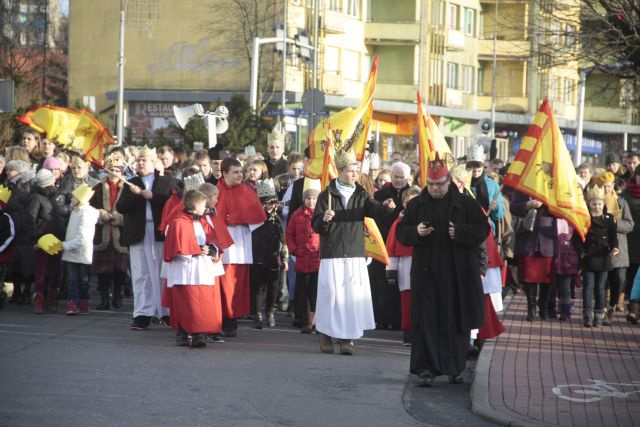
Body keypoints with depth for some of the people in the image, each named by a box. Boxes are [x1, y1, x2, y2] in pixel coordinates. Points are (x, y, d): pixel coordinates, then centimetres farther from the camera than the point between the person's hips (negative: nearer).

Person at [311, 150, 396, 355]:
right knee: (331, 294, -5)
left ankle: (347, 338, 2)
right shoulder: (326, 196, 4)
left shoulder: (360, 195, 11)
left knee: (354, 296, -4)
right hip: (332, 255, -2)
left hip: (355, 255, 2)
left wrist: (385, 207, -30)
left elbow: (373, 208, -9)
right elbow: (316, 226, 1)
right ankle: (326, 334, 10)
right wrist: (324, 220, -21)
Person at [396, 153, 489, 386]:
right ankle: (425, 368, -4)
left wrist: (460, 232, -17)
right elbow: (401, 233, 8)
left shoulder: (466, 204, 2)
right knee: (426, 321, -6)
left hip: (458, 274, 0)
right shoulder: (415, 205, 7)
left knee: (457, 321, 7)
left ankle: (454, 368, 21)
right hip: (426, 272, 0)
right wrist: (415, 232, -14)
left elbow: (482, 229, 0)